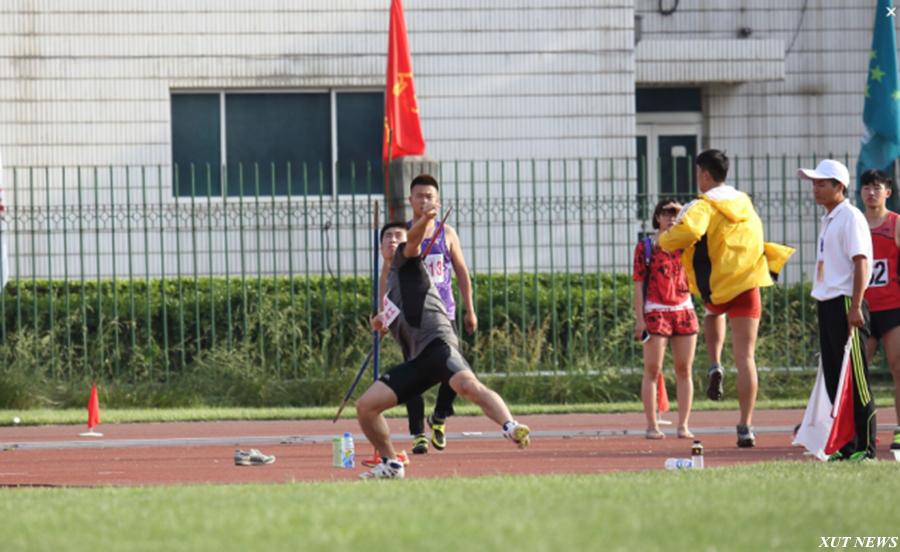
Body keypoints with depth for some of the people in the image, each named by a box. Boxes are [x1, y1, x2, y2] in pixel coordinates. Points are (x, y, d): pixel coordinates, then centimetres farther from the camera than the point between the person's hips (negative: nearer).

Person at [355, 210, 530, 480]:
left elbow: (413, 240, -12)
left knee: (467, 384, -36)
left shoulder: (406, 261, 12)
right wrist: (384, 317, 32)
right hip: (416, 360, 8)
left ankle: (510, 427, -54)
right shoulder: (392, 280, 32)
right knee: (365, 406, 3)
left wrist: (424, 220, -33)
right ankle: (391, 465, 16)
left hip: (437, 343, -8)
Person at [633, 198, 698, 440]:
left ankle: (683, 426, 6)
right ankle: (652, 426, -3)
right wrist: (639, 318, -10)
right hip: (656, 312, -4)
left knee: (684, 370, 3)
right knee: (652, 370, -5)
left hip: (684, 310, 4)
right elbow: (638, 283, -2)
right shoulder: (645, 246, 1)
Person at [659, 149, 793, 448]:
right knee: (745, 357, 1)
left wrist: (665, 239, -7)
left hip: (718, 286, -3)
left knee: (713, 311, 36)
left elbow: (688, 232, -30)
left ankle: (715, 366, 15)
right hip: (748, 285, 3)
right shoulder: (744, 202, 12)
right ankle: (746, 427, -6)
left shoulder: (704, 207, -8)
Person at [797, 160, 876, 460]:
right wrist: (822, 304, 19)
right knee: (834, 379, 10)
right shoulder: (827, 220, 19)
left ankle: (866, 448, -7)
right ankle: (846, 446, 14)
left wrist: (855, 306, -22)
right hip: (827, 305, 10)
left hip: (846, 303, -10)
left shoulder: (850, 217, -9)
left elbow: (860, 262, -16)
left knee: (856, 379, -8)